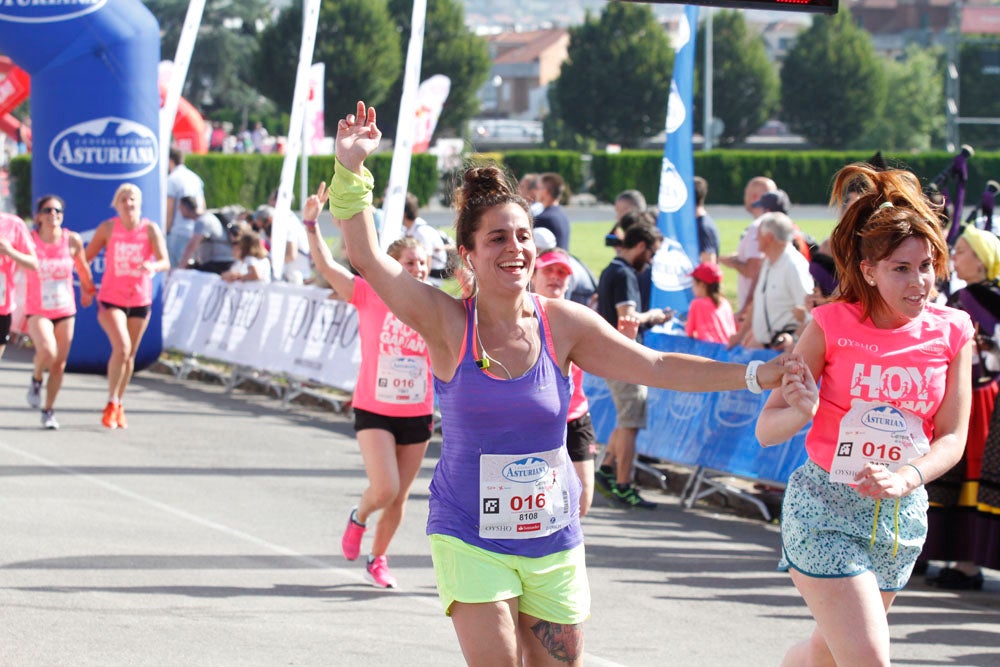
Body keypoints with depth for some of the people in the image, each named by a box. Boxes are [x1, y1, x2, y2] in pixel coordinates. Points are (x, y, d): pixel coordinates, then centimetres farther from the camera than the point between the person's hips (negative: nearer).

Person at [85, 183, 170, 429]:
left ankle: (119, 405, 29)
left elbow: (165, 262, -15)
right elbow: (86, 257, 3)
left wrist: (152, 266, -36)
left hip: (140, 300, 2)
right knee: (122, 347, -21)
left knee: (130, 355, 12)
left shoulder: (150, 229, -6)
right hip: (110, 299, -2)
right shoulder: (108, 228, -6)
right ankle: (111, 404, -9)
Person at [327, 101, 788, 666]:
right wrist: (352, 168, -27)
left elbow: (656, 366, 2)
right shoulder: (448, 322, -8)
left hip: (553, 539, 3)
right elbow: (368, 256, -17)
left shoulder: (563, 323, -2)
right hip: (470, 537, -3)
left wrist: (753, 375, -4)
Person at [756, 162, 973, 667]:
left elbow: (952, 438, -4)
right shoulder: (832, 325, -11)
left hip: (901, 514, 4)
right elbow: (766, 430, -9)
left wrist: (908, 477, -24)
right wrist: (801, 412, -32)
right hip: (825, 507, -4)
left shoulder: (952, 332, -2)